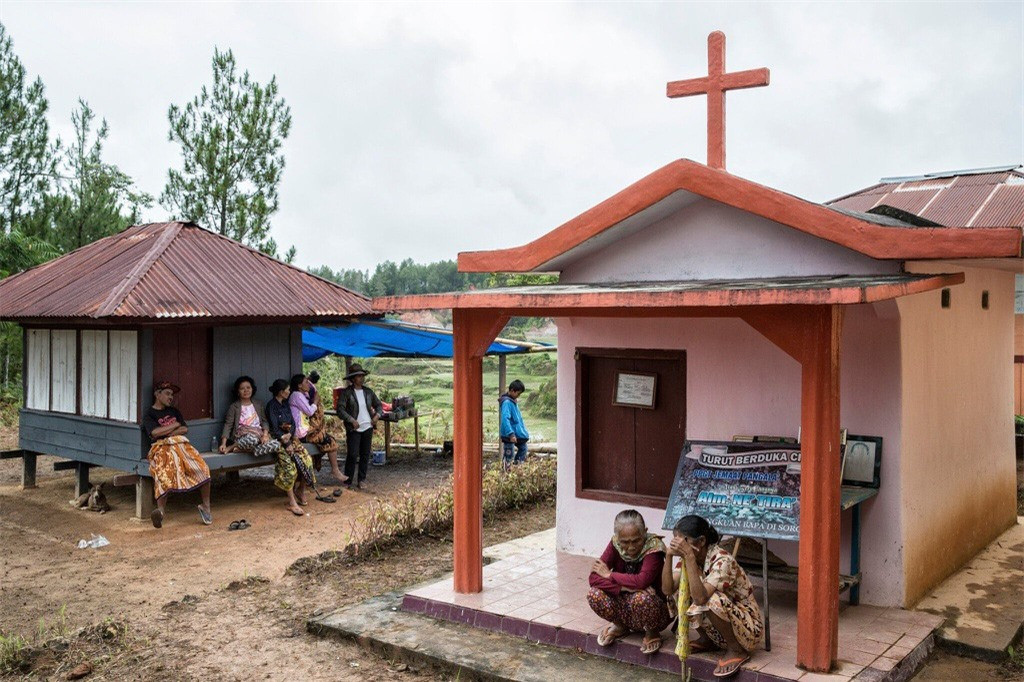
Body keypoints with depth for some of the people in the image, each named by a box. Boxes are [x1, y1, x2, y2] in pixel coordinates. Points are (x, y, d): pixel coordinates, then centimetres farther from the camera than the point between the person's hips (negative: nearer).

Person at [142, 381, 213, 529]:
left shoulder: (174, 411, 30)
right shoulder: (149, 413, 13)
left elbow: (185, 429, 15)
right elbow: (155, 432, -5)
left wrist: (167, 432, -1)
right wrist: (175, 425, 6)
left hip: (181, 443, 4)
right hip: (162, 447, -4)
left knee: (201, 468, -23)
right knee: (165, 472, -37)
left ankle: (206, 506, -16)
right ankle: (161, 510, -47)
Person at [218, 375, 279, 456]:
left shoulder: (259, 404, 17)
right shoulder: (233, 407, 7)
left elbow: (264, 421, 13)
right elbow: (228, 425, 2)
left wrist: (265, 435, -7)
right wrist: (223, 444, -12)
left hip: (259, 435, 4)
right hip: (242, 436, -4)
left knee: (276, 445, -30)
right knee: (252, 439, -43)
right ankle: (230, 447, -16)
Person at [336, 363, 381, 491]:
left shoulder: (368, 391, 10)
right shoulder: (346, 392, -6)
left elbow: (378, 405, 18)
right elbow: (340, 409, -14)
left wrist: (377, 415, -1)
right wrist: (352, 420, -20)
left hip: (367, 428, 5)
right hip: (354, 429, -5)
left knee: (365, 455, 8)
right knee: (352, 455, -7)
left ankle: (360, 480, 17)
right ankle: (348, 482, 4)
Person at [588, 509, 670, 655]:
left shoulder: (653, 546, -22)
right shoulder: (615, 544, -10)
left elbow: (643, 580, -37)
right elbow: (594, 578, -18)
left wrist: (609, 574, -23)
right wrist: (626, 587, -31)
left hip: (656, 609, -4)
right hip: (625, 607, 4)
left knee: (642, 598, -37)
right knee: (594, 594, -22)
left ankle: (652, 632, -3)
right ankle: (620, 626, 8)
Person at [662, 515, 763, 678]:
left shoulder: (722, 561, -28)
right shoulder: (689, 558, -6)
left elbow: (700, 598, -40)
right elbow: (668, 589, -14)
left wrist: (689, 557, -40)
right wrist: (669, 555, -24)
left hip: (748, 627, -7)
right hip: (721, 626, 7)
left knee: (712, 600, -33)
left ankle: (737, 651, -9)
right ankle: (708, 640, 12)